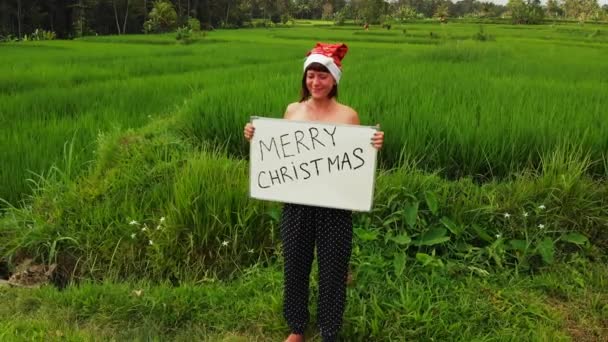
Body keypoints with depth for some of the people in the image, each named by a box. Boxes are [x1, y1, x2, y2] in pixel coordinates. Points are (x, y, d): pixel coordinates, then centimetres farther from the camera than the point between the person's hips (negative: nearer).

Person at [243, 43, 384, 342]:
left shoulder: (348, 115, -6)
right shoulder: (292, 110, 3)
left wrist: (374, 147, -21)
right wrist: (256, 138, -2)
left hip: (334, 207, -3)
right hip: (296, 205, 3)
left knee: (332, 270, 9)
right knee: (295, 266, 15)